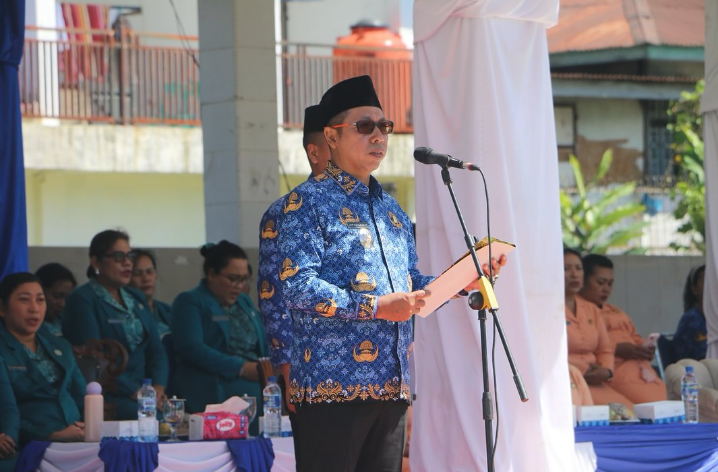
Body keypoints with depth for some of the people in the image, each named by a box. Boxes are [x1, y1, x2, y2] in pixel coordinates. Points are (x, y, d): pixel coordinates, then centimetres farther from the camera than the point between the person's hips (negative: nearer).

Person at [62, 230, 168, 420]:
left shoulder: (137, 299, 21)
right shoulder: (82, 300, -3)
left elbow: (156, 350, 16)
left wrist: (158, 387, -5)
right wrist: (135, 392, -17)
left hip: (142, 391, 7)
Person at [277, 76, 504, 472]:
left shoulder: (392, 210, 22)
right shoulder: (308, 201, -3)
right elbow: (296, 286, -15)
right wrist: (374, 307, -19)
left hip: (392, 386, 8)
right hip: (334, 384, -8)